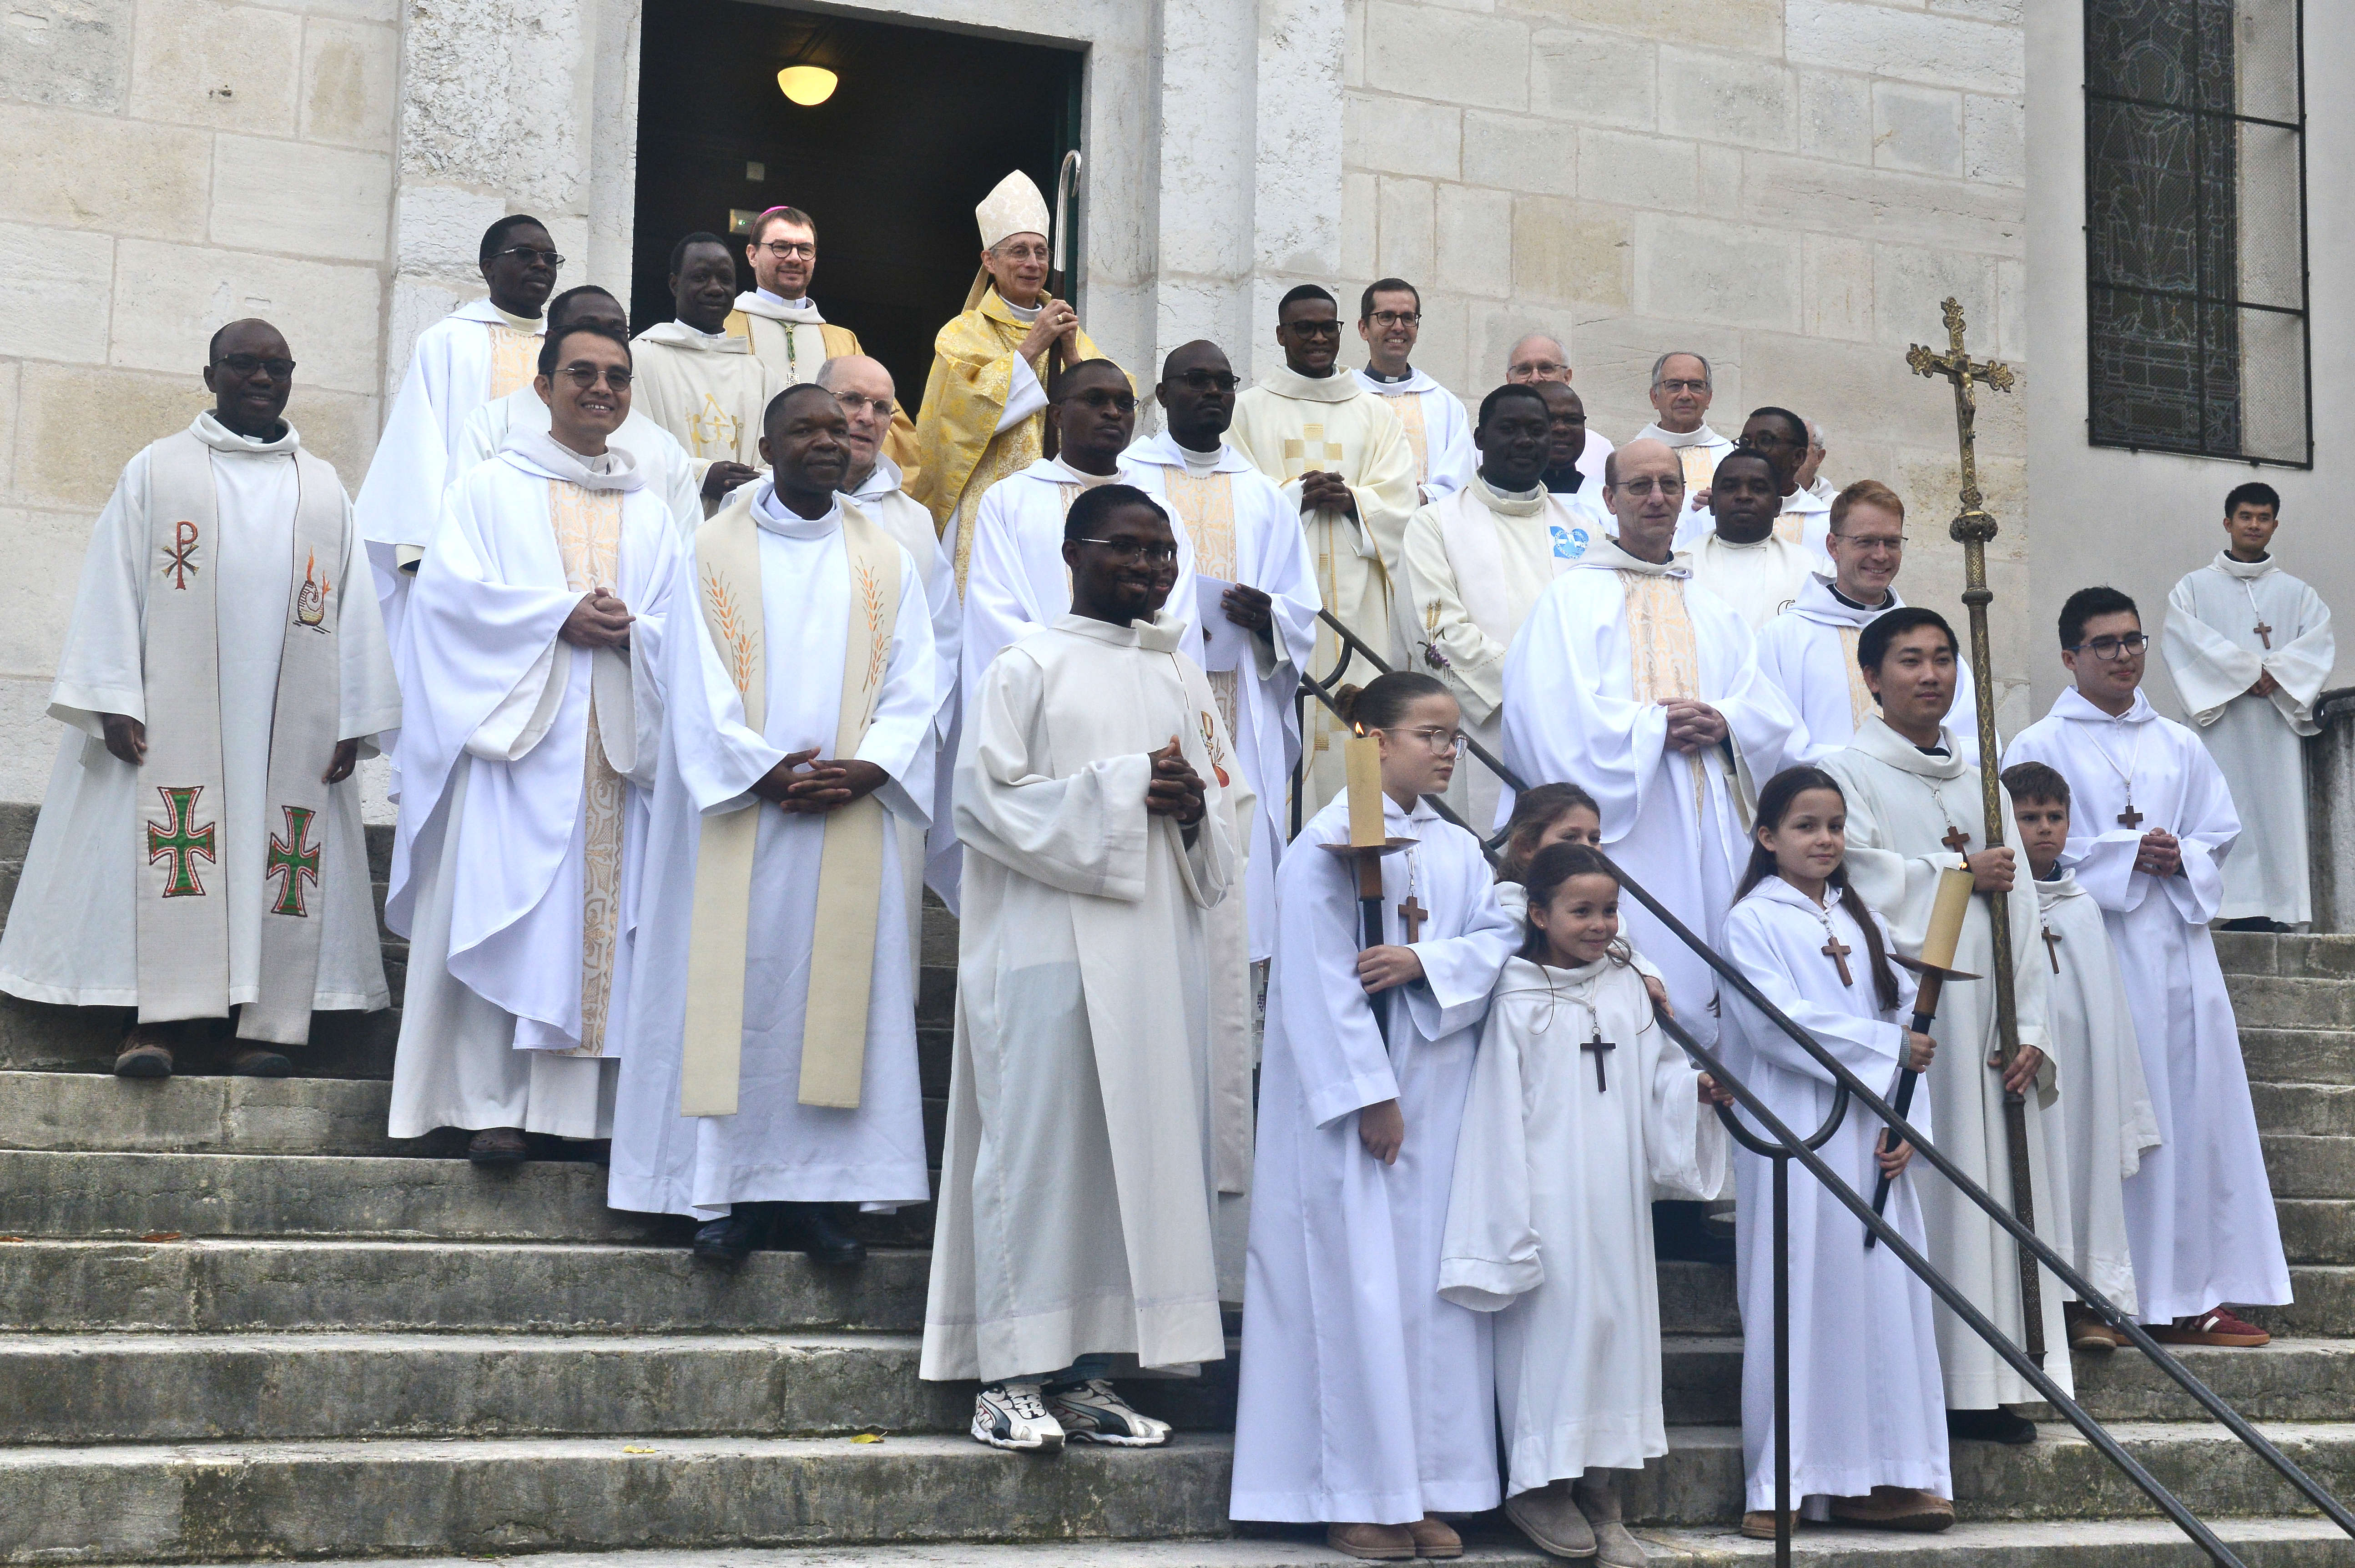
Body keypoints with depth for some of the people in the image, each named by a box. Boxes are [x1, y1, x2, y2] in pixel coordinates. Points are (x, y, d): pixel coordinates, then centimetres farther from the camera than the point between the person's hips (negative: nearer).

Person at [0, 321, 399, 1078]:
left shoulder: (324, 489, 16)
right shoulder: (158, 470, 10)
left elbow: (353, 608, 12)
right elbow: (112, 588, 3)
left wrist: (353, 722, 2)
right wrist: (114, 701, -9)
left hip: (290, 725, 2)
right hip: (176, 714, -2)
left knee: (277, 856, -5)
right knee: (171, 852, -10)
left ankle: (263, 1018, -3)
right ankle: (168, 1015, -10)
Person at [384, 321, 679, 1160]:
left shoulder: (652, 514, 19)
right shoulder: (490, 490, 10)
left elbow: (678, 625, 12)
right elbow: (453, 589, -3)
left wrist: (626, 630, -9)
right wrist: (562, 617, -12)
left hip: (617, 740, 3)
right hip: (516, 730, -3)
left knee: (605, 915, -2)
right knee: (505, 914, -10)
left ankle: (579, 1099, 0)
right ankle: (492, 1102, -9)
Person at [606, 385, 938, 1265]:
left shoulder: (886, 561, 12)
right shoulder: (715, 553, 6)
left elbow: (914, 688, 5)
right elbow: (698, 687, -2)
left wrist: (868, 768, -12)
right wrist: (763, 770, -14)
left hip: (853, 821, 2)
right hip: (742, 813, -2)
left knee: (839, 991, 0)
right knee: (736, 991, -3)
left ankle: (820, 1192, 3)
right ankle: (730, 1191, 1)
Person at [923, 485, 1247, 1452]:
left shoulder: (1183, 680, 18)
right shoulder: (1028, 669, 1)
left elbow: (1223, 815, 21)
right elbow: (987, 798, -8)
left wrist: (1195, 813, -3)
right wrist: (1122, 792, -12)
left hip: (1158, 945, 6)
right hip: (1053, 944, -6)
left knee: (1139, 1145, 3)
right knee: (1040, 1143, -7)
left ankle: (1085, 1371, 9)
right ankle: (1013, 1374, -1)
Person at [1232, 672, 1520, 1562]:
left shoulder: (1458, 851, 13)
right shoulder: (1328, 844, -6)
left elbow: (1500, 938, 3)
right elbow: (1321, 978, -11)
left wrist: (1424, 962, -15)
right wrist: (1369, 1094, -14)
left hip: (1436, 1090, 6)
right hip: (1346, 1094, -6)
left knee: (1433, 1280, 5)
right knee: (1357, 1280, -4)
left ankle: (1429, 1489, 11)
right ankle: (1355, 1497, 3)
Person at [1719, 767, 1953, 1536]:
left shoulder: (1862, 922, 17)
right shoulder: (1753, 922, 0)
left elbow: (1905, 1019, 11)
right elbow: (1777, 1024, -13)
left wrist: (1907, 1122, -3)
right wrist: (1887, 1048, -13)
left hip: (1872, 1140, 6)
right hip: (1795, 1138, -5)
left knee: (1883, 1292, 2)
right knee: (1802, 1297, -6)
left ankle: (1877, 1478, 7)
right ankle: (1784, 1486, -2)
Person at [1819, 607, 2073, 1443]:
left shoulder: (1981, 784, 19)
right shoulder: (1847, 773, 3)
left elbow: (2020, 907, 13)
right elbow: (1860, 880, -13)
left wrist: (2029, 1029, 2)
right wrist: (1959, 871, -2)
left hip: (1986, 1015, 6)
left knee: (1998, 1183, 3)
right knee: (1918, 1198, -8)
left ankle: (1984, 1388, 9)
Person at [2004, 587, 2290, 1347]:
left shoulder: (2180, 747, 18)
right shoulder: (2039, 747, 2)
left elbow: (2222, 835, 16)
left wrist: (2179, 856, -6)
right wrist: (2126, 855, -11)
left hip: (2178, 949, 5)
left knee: (2195, 1110, 3)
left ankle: (2189, 1296, 9)